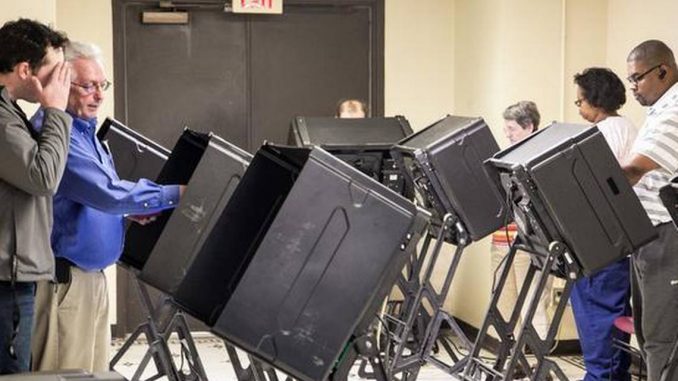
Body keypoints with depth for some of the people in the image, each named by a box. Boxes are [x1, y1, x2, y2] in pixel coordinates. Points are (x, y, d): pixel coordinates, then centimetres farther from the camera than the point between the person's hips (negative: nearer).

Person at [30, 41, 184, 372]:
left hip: (91, 275, 10)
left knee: (95, 370, 12)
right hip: (63, 279, -10)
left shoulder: (84, 129, 14)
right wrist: (174, 195, -17)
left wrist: (128, 208, 8)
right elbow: (107, 192, -24)